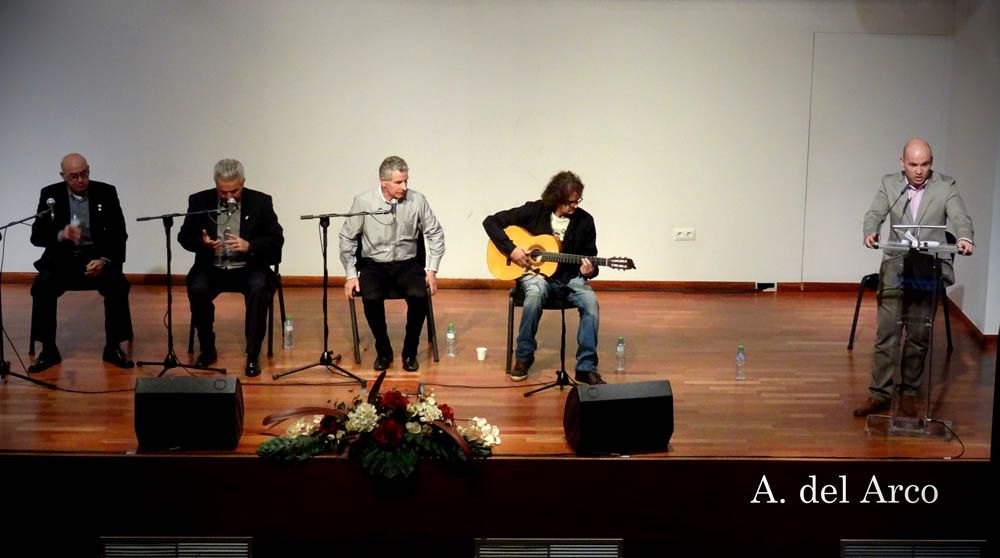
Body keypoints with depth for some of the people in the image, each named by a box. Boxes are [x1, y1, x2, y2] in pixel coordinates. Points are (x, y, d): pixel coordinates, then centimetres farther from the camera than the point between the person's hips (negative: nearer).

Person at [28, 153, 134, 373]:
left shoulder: (106, 193, -1)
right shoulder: (50, 194, 0)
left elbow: (119, 235, -2)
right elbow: (36, 236, -5)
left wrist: (104, 260, -20)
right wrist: (60, 235, -27)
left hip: (97, 257, 0)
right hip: (62, 258, 0)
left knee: (118, 285, -29)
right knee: (41, 287, -28)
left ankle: (113, 347, -16)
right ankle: (49, 349, -15)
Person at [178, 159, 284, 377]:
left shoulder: (261, 202, -1)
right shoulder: (199, 201, 2)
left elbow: (276, 239, -2)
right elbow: (184, 237, 6)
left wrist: (249, 246, -20)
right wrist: (202, 243, -17)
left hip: (248, 268, -1)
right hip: (212, 268, 1)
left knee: (259, 288, -33)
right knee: (197, 289, -29)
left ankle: (253, 355, -19)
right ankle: (207, 349, -6)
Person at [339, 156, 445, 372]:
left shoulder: (417, 200, -6)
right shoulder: (363, 201, -8)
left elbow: (435, 233, 5)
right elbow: (347, 238, 1)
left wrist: (432, 270, -2)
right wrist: (351, 275, -4)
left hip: (407, 263, 1)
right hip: (374, 264, -1)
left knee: (419, 295, -29)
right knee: (371, 298, -31)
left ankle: (410, 351, -6)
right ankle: (383, 350, -6)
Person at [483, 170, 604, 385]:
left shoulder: (584, 221, -1)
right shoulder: (534, 211, -6)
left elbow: (590, 257, 6)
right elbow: (491, 222, -5)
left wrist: (589, 271, -19)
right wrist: (511, 249, -17)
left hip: (569, 277, 2)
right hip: (536, 273, -2)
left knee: (591, 301, -29)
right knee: (535, 294, -38)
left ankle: (586, 368, -22)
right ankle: (524, 356, -17)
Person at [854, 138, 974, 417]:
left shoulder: (946, 186, 2)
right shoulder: (890, 184, 6)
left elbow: (960, 217, -9)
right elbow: (875, 213, -4)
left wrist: (964, 238, -32)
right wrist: (870, 232, -27)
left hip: (930, 268, -1)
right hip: (896, 265, 1)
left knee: (919, 335, 3)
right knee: (887, 332, -3)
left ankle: (909, 393, 15)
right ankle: (880, 393, 4)